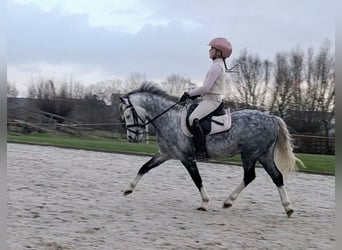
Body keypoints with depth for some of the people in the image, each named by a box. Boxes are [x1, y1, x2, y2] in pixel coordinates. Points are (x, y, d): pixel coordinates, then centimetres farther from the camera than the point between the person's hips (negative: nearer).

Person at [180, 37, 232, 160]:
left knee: (193, 118, -30)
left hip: (211, 100, -11)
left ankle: (201, 151, -30)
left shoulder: (216, 67, -15)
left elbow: (206, 87, -20)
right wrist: (195, 94, 12)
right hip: (209, 98, 11)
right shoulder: (219, 65, 18)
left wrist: (189, 94, -11)